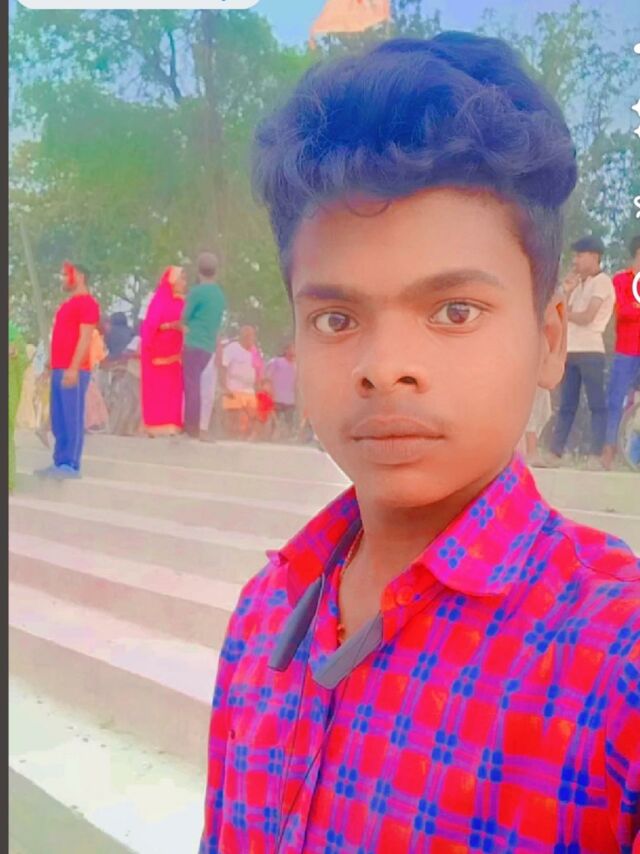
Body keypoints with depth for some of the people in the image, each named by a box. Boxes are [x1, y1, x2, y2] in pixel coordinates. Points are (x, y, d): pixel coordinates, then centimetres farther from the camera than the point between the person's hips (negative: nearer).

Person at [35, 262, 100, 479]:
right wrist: (52, 366, 21)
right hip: (60, 370, 9)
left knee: (72, 418, -8)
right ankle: (60, 463, 13)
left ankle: (71, 466, -6)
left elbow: (85, 338, -16)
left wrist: (73, 368, -22)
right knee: (59, 420, 9)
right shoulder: (69, 304, 22)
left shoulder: (87, 303, -8)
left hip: (73, 370, -9)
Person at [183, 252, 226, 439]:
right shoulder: (220, 294, 12)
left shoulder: (197, 291, -9)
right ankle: (191, 425, 17)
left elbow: (185, 317, -2)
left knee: (191, 385, -3)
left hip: (194, 344, -7)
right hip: (208, 346, 7)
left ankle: (193, 428, -3)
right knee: (193, 384, 14)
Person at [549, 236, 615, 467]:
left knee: (597, 404, -4)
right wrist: (568, 292, 4)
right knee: (566, 405, 7)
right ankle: (555, 453, 8)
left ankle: (595, 456, -7)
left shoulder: (602, 282, -3)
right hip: (570, 351, 8)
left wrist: (565, 313, 2)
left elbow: (586, 317, -12)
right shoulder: (580, 283, 20)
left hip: (590, 351, -8)